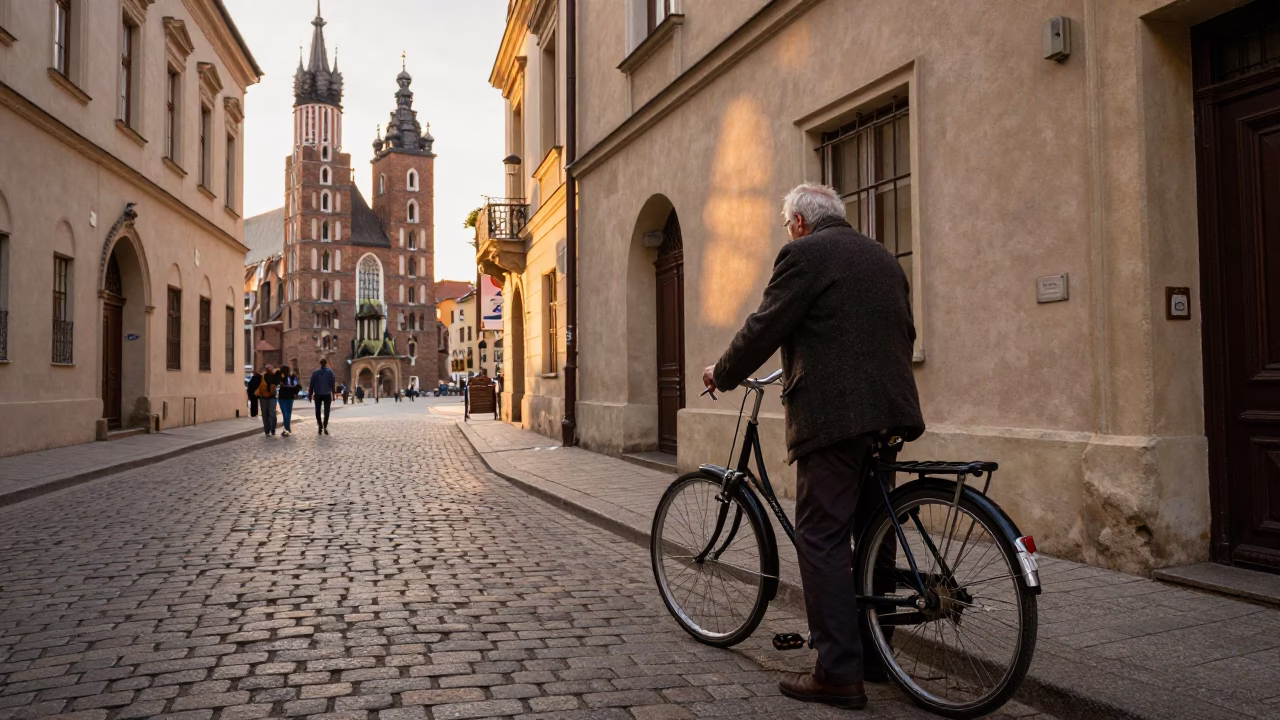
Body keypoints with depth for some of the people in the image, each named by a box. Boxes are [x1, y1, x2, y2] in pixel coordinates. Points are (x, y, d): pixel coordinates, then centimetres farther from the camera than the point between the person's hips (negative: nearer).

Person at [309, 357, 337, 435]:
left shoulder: (315, 373, 0)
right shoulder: (330, 372, -4)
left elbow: (311, 385, -1)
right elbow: (332, 384, -7)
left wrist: (310, 395, 3)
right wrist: (333, 395, -4)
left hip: (318, 395, 1)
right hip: (327, 395, -1)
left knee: (318, 411, 11)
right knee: (326, 411, 4)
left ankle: (320, 427, 3)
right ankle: (325, 427, -8)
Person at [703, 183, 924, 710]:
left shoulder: (803, 254, -5)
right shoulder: (884, 258, 19)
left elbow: (764, 329, -8)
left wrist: (722, 375, 7)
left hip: (831, 413, -8)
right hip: (889, 410, 9)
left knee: (822, 540, -4)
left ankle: (839, 674, -2)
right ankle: (873, 653, 28)